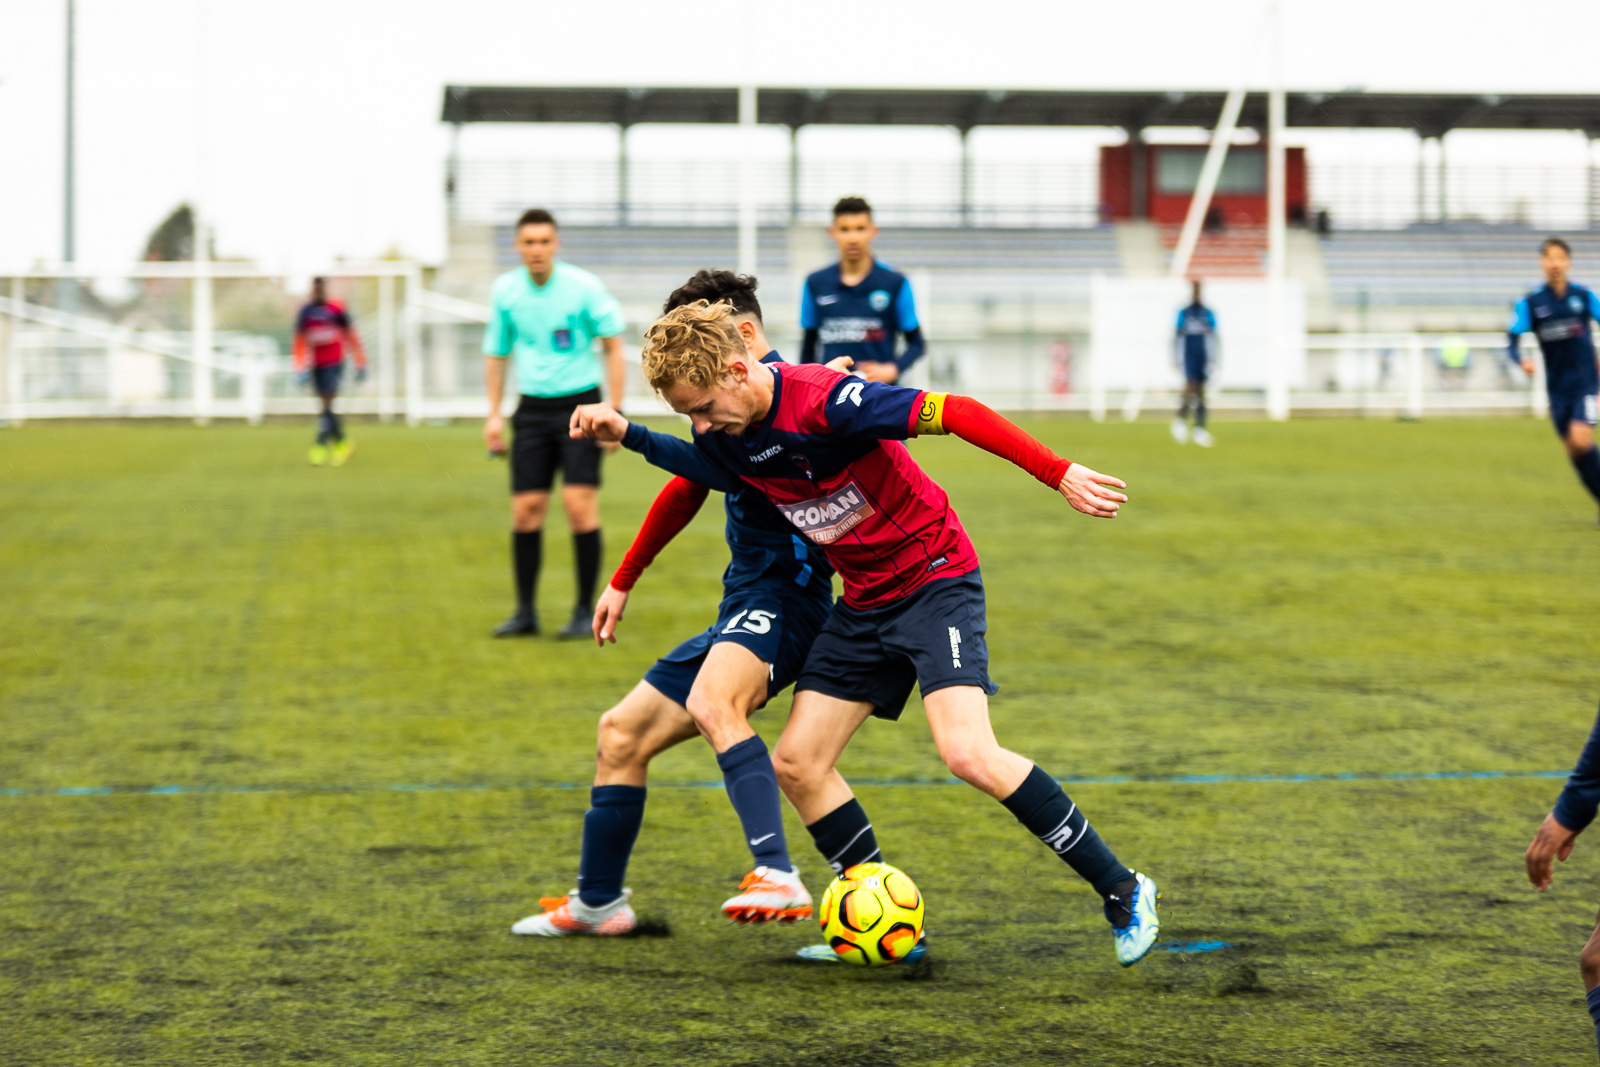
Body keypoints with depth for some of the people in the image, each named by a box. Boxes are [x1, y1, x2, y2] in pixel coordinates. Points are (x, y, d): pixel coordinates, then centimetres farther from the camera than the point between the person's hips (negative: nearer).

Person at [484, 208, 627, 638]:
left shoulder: (584, 287, -9)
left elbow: (613, 346, -2)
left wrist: (614, 411, -8)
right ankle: (525, 611, 9)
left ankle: (585, 611, -2)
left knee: (580, 504, -12)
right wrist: (494, 415, 8)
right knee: (526, 508, -2)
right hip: (532, 407, 3)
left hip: (579, 405, -3)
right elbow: (496, 352, 15)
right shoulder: (504, 291, 2)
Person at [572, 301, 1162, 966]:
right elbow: (689, 471, 23)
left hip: (936, 578, -8)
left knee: (968, 755, -23)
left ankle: (1123, 893, -10)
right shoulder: (725, 436, -3)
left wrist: (1060, 475, -29)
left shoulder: (822, 400, -26)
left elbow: (955, 413, -27)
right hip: (864, 602, 8)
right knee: (796, 763, 0)